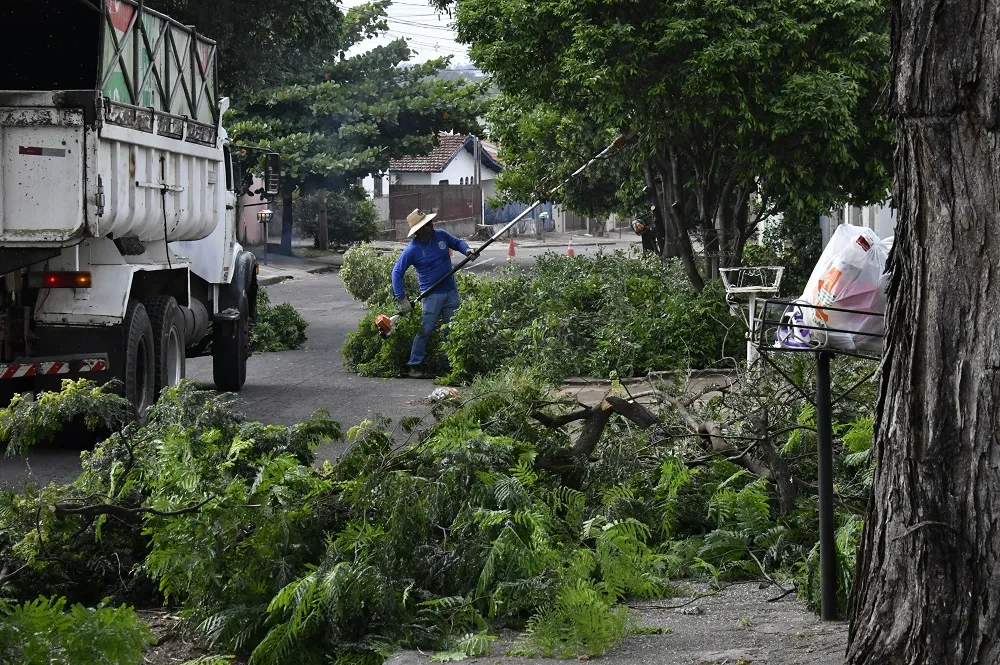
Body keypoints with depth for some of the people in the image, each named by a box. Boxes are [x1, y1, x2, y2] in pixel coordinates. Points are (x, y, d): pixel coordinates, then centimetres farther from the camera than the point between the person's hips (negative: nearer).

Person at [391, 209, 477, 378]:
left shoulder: (441, 235, 0)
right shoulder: (412, 250, -14)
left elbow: (457, 242, 19)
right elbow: (397, 272, -11)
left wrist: (467, 249, -5)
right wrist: (402, 299, -18)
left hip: (451, 291, 5)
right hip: (432, 295, -5)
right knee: (425, 330, -9)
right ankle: (414, 366, -1)